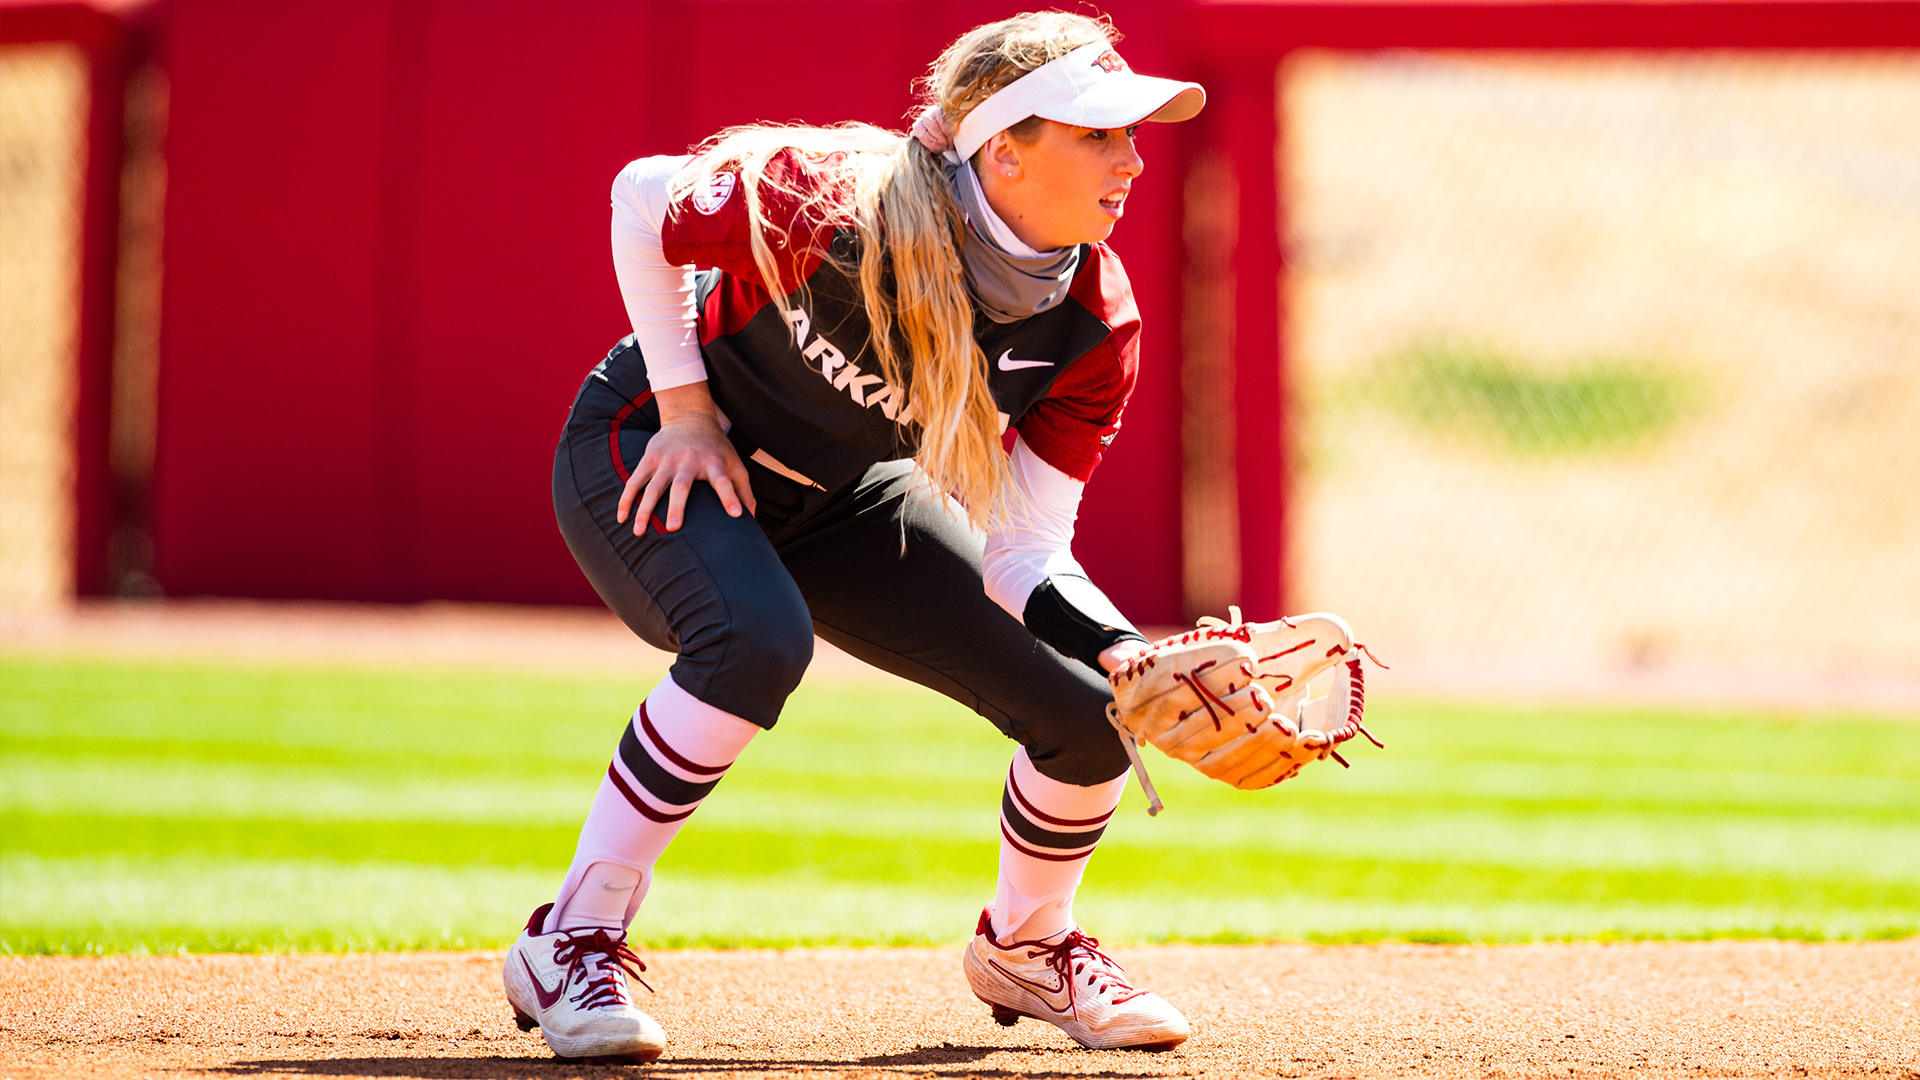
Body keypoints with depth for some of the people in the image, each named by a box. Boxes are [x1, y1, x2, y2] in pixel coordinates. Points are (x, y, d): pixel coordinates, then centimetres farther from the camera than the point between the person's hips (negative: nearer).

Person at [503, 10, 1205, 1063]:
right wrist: (686, 407, -16)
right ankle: (572, 942, -22)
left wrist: (1134, 659, -34)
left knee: (1090, 711, -8)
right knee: (760, 638, -38)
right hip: (652, 455, -5)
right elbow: (642, 198, -16)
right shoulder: (830, 200, -35)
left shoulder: (1095, 327, -20)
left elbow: (1023, 558, -16)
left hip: (843, 499, 5)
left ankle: (1025, 946, 24)